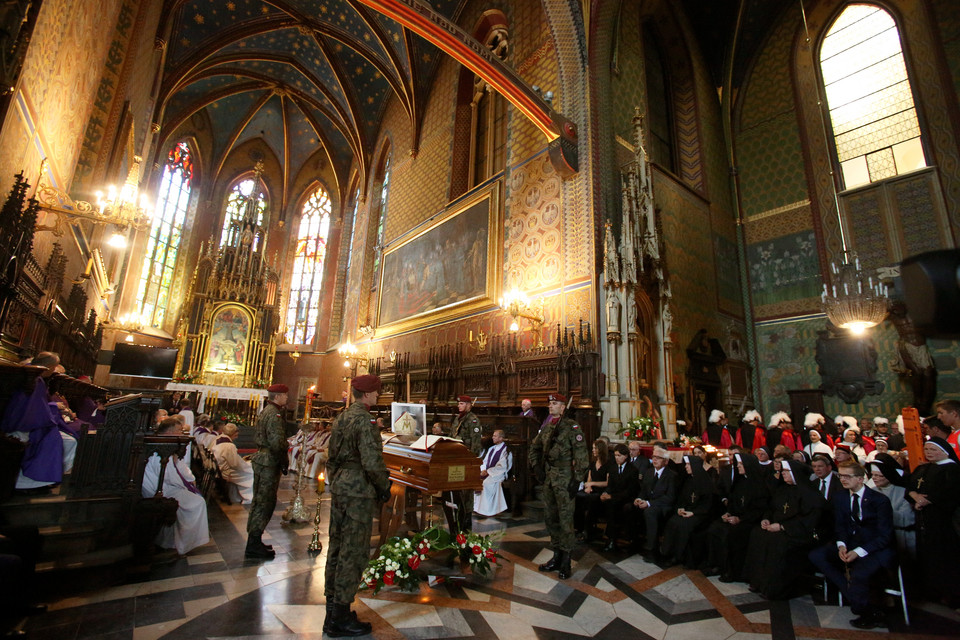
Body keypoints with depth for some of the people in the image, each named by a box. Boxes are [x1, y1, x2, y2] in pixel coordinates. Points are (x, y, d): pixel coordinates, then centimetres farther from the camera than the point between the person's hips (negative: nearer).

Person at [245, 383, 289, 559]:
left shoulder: (265, 411, 16)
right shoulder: (274, 414, -17)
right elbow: (277, 442, -24)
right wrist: (284, 462, -13)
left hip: (262, 460, 11)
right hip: (269, 463, -11)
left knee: (260, 501, 17)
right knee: (264, 503, -3)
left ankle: (254, 541, 27)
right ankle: (254, 545, 4)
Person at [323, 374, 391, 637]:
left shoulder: (341, 418, 10)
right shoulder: (364, 420, -19)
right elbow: (372, 462, -24)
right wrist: (384, 487, -9)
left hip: (339, 487, 10)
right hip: (359, 492, -10)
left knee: (337, 547, 18)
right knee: (353, 553, 2)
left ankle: (332, 607, 33)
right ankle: (341, 618, 13)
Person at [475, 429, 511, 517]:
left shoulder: (505, 450, -9)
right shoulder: (491, 448, 15)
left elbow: (501, 467, -16)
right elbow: (485, 461, 16)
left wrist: (488, 472, -17)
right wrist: (483, 470, -4)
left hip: (499, 474, -7)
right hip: (487, 473, 7)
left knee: (486, 483, -32)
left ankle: (487, 511, -21)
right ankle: (476, 507, -9)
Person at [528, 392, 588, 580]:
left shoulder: (572, 427, -11)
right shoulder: (546, 427, 11)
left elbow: (581, 454, -15)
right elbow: (534, 448, 23)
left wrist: (577, 480, -17)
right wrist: (536, 467, 12)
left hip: (564, 478, -7)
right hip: (548, 477, 8)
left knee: (565, 519, -2)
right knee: (550, 518, 14)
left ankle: (565, 561, 10)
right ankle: (556, 556, 27)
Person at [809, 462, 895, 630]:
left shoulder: (880, 500, -12)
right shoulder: (840, 498, 5)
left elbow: (885, 536, -14)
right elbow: (839, 526, 9)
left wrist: (858, 552, -25)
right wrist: (841, 545, -13)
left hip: (876, 548, -6)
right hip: (850, 544, 6)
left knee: (858, 573, -33)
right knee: (815, 555, -14)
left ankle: (862, 610, -2)